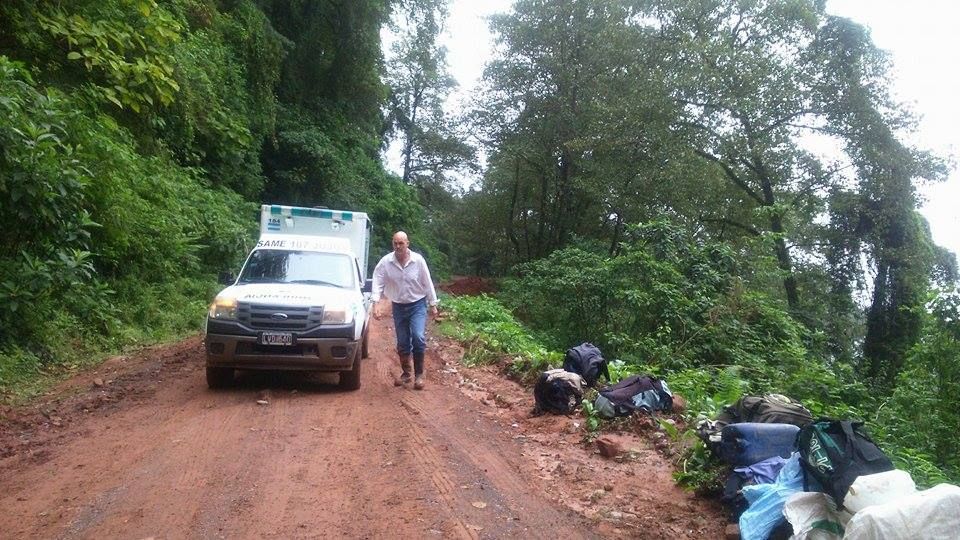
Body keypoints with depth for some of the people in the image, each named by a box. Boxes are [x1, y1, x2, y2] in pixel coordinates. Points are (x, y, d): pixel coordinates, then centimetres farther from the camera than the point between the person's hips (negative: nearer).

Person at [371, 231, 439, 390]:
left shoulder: (418, 260, -13)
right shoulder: (385, 262, -12)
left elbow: (427, 283, -5)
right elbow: (378, 283, -12)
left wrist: (433, 304, 0)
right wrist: (376, 303, -24)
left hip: (418, 305, -2)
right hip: (399, 307, 2)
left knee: (418, 338, -18)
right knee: (402, 343, 8)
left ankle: (419, 374, -3)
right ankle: (405, 373, 27)